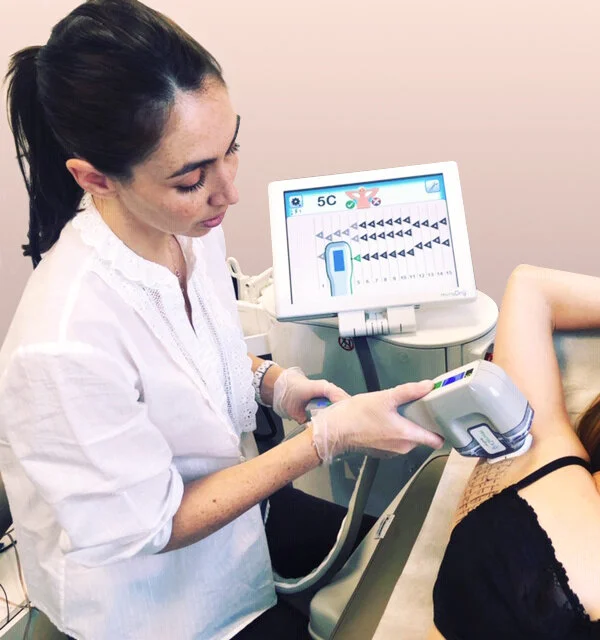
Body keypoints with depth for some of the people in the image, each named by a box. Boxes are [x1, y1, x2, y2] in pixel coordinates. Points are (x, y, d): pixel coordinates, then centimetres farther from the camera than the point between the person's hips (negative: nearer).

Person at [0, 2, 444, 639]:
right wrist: (331, 433, -29)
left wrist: (272, 380, -15)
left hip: (226, 492, 6)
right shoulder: (63, 346, -38)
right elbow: (149, 529, -25)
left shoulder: (192, 228, -15)